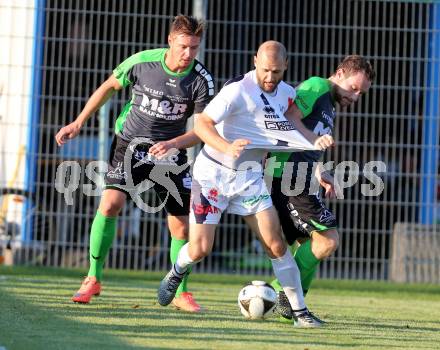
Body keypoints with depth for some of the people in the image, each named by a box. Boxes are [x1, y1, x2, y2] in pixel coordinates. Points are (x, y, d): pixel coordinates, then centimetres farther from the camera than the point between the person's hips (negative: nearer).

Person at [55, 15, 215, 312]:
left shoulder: (202, 80, -15)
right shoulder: (142, 62, -14)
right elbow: (109, 87, 4)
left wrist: (173, 144, -30)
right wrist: (79, 123, 6)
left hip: (170, 151, 1)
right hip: (130, 143, -1)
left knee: (181, 224, -4)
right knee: (111, 203, -19)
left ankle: (180, 293, 15)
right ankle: (94, 279, -4)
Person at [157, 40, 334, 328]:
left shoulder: (287, 94, 1)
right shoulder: (238, 90, -21)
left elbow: (291, 129, 20)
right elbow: (202, 123, -25)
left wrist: (316, 142, 2)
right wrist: (227, 148, -42)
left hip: (250, 176, 5)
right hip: (214, 172, -5)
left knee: (276, 244, -7)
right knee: (200, 250, -6)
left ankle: (300, 311, -1)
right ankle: (176, 273, 29)